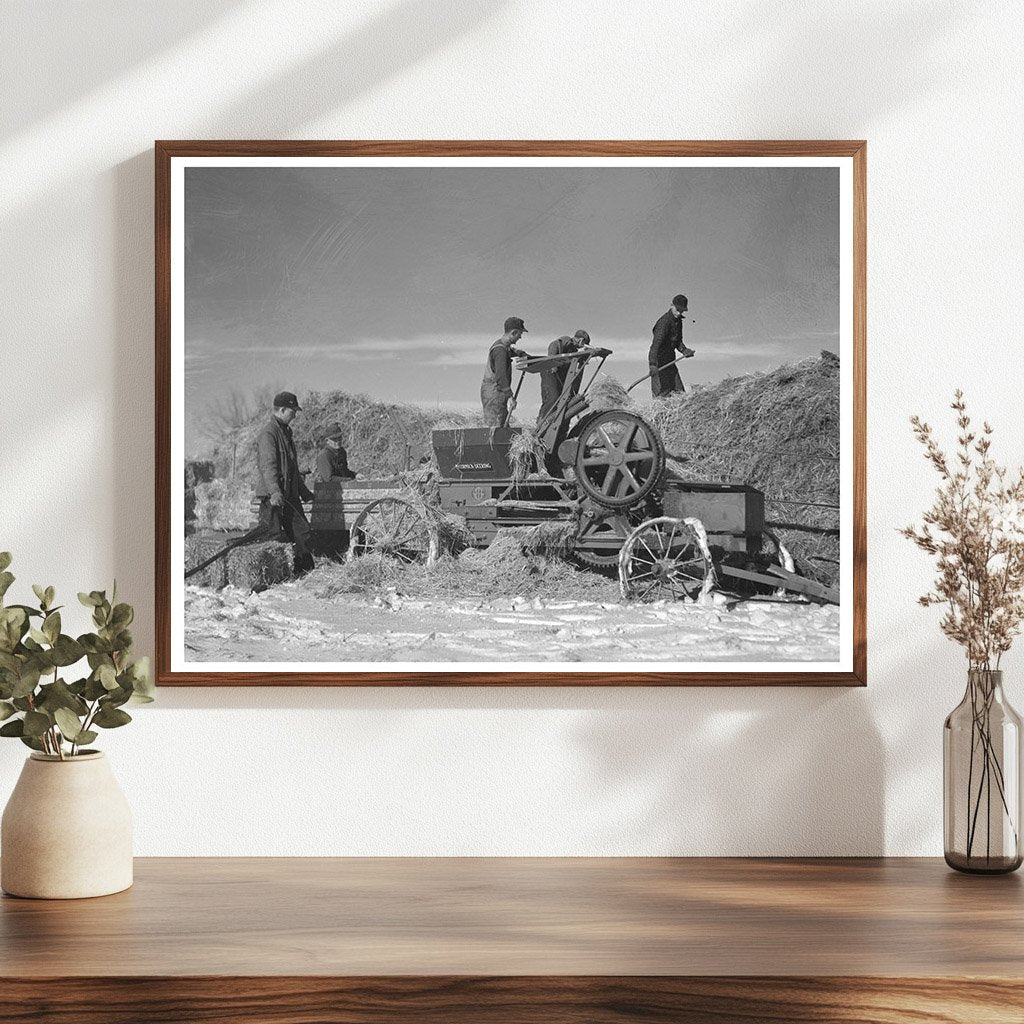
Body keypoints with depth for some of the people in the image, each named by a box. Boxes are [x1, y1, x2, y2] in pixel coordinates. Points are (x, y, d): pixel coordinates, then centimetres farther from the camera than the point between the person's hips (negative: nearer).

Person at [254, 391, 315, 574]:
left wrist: (303, 490, 33)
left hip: (290, 495, 10)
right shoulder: (268, 434, -13)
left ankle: (306, 572, 15)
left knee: (302, 532, 8)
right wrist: (274, 492, -36)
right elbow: (267, 465, -25)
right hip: (273, 497, -10)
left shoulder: (285, 431, 19)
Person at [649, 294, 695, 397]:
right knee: (661, 392, -11)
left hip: (669, 360, 9)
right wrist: (653, 364, -40)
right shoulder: (664, 322, -21)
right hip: (659, 358, -9)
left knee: (678, 391, 8)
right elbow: (656, 343, -30)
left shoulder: (678, 321, 8)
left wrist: (684, 350, -4)